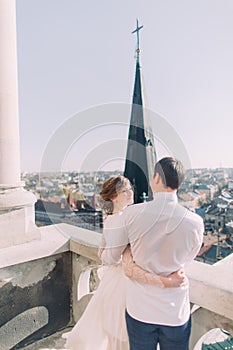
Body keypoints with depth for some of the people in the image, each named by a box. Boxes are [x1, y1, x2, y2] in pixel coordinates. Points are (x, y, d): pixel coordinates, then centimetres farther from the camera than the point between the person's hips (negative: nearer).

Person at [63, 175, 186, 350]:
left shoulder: (110, 219, -2)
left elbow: (102, 253, 8)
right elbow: (129, 268, -38)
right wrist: (166, 282, -40)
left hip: (112, 275, 8)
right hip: (123, 283, -8)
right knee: (123, 334, 16)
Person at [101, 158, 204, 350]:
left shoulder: (132, 214, -19)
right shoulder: (195, 223, -16)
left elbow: (110, 258, -6)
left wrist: (103, 254, 18)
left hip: (140, 310, 0)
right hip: (176, 313, 1)